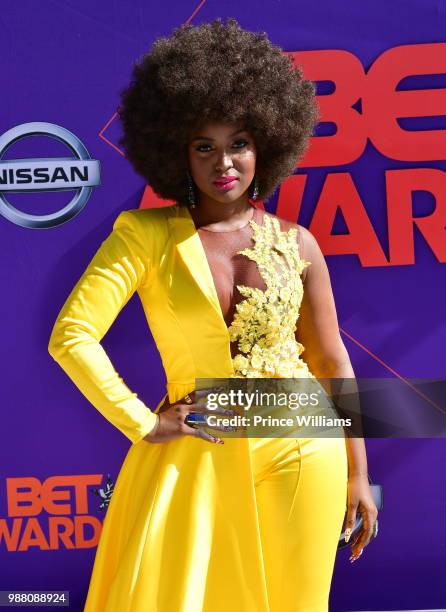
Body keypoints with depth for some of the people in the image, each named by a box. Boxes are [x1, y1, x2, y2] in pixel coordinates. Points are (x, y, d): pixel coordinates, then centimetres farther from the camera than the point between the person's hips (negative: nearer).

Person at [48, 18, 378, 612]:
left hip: (301, 455, 2)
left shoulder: (296, 244, 3)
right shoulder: (147, 234, -4)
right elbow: (71, 335, -10)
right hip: (197, 460, -2)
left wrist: (358, 474, 10)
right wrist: (144, 425, -11)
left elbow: (332, 362, 8)